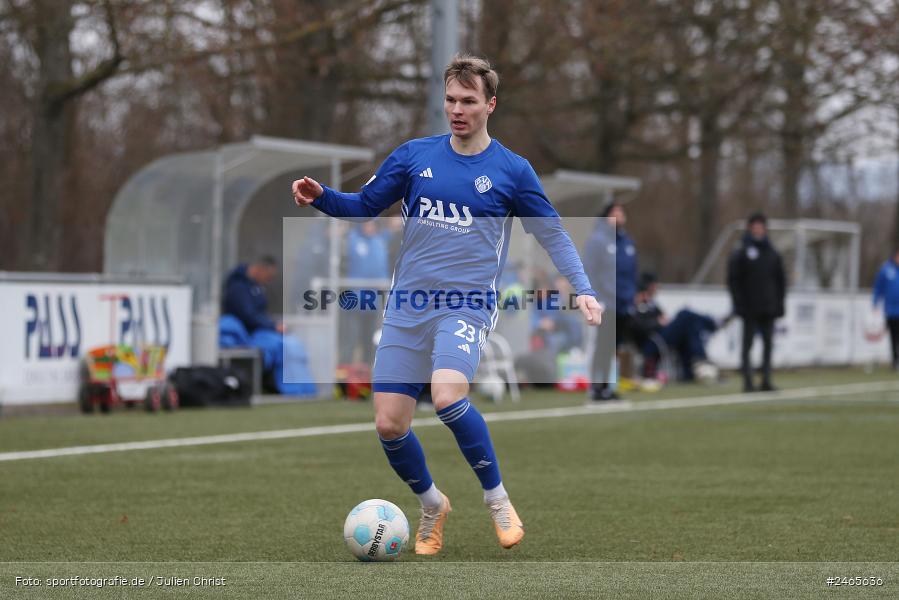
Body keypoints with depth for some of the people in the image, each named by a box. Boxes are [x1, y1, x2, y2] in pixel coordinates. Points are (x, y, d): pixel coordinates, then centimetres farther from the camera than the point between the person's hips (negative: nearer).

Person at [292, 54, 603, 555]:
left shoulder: (512, 170, 0)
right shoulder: (414, 155, 6)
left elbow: (553, 233, 8)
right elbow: (363, 207, 13)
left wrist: (581, 288, -4)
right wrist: (321, 197, -6)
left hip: (466, 306, -3)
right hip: (407, 308, 4)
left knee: (448, 396, -30)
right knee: (389, 424, -3)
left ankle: (497, 499, -8)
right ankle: (432, 504, 26)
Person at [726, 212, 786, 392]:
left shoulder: (773, 254, 11)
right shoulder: (740, 254, -1)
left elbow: (781, 281, 14)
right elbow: (733, 281, -3)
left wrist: (779, 303, 5)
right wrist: (739, 303, -11)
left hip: (769, 308, 4)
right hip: (750, 310, -4)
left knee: (768, 343, 3)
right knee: (747, 343, -1)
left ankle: (766, 380, 7)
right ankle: (747, 381, -1)